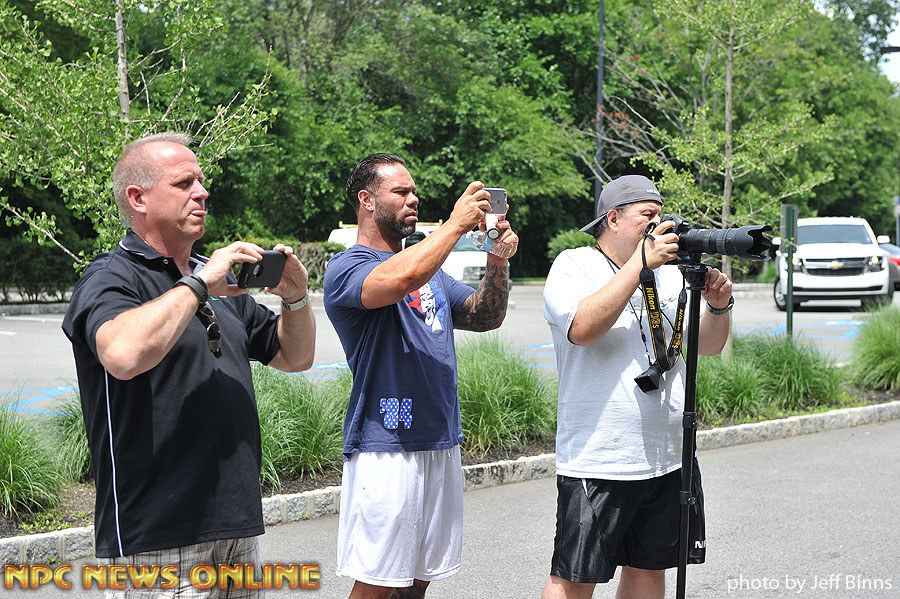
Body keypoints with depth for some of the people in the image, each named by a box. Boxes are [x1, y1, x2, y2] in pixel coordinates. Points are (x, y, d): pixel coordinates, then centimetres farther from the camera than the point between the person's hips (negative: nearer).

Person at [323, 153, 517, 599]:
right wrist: (456, 223, -17)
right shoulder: (346, 268, -8)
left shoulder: (428, 265, 18)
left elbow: (485, 318, 17)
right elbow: (402, 278, -29)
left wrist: (498, 261, 0)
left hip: (442, 445, 8)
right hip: (386, 449, -7)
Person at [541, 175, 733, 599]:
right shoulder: (574, 266, -4)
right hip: (598, 464, -6)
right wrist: (640, 261, -21)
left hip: (670, 460, 6)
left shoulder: (669, 273, 14)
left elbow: (707, 346, 14)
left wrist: (718, 307, -8)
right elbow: (583, 328, -24)